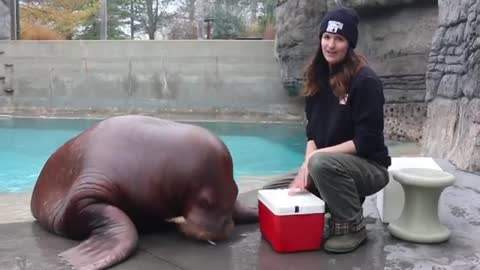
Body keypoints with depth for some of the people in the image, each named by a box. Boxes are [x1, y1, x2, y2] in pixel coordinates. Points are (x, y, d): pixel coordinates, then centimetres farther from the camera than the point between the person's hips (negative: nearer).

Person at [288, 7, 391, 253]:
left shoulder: (365, 81, -18)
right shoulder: (318, 77, 2)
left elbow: (366, 141, -21)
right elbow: (313, 131, 3)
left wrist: (315, 158, -22)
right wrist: (308, 165, -15)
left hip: (369, 167, -6)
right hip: (331, 168, 7)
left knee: (322, 163, -36)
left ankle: (352, 227, -12)